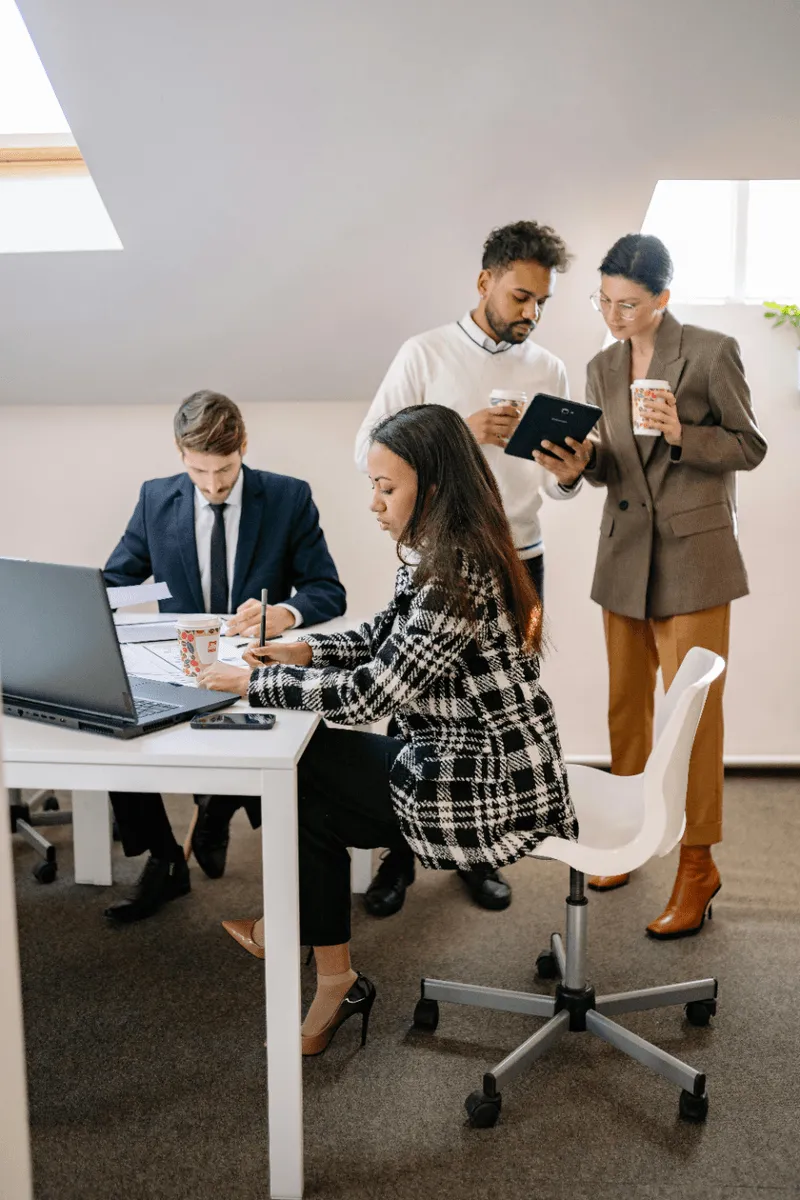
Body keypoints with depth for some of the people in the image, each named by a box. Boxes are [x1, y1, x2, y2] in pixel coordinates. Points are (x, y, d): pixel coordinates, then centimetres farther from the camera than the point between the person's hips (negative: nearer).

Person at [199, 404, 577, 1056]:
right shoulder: (437, 555, 5)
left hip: (493, 790, -9)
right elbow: (383, 638, 17)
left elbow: (369, 694, -25)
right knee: (310, 765, 8)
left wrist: (253, 680, -15)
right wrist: (305, 650, 1)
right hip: (476, 760, 9)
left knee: (303, 771, 1)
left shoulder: (458, 575, -25)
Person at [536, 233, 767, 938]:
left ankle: (697, 866, 10)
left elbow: (750, 448, -2)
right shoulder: (603, 368, 10)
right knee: (626, 705, 12)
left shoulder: (712, 352, -5)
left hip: (693, 555, -5)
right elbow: (606, 469, 12)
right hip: (625, 555, 5)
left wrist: (681, 434, -19)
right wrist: (577, 463, -10)